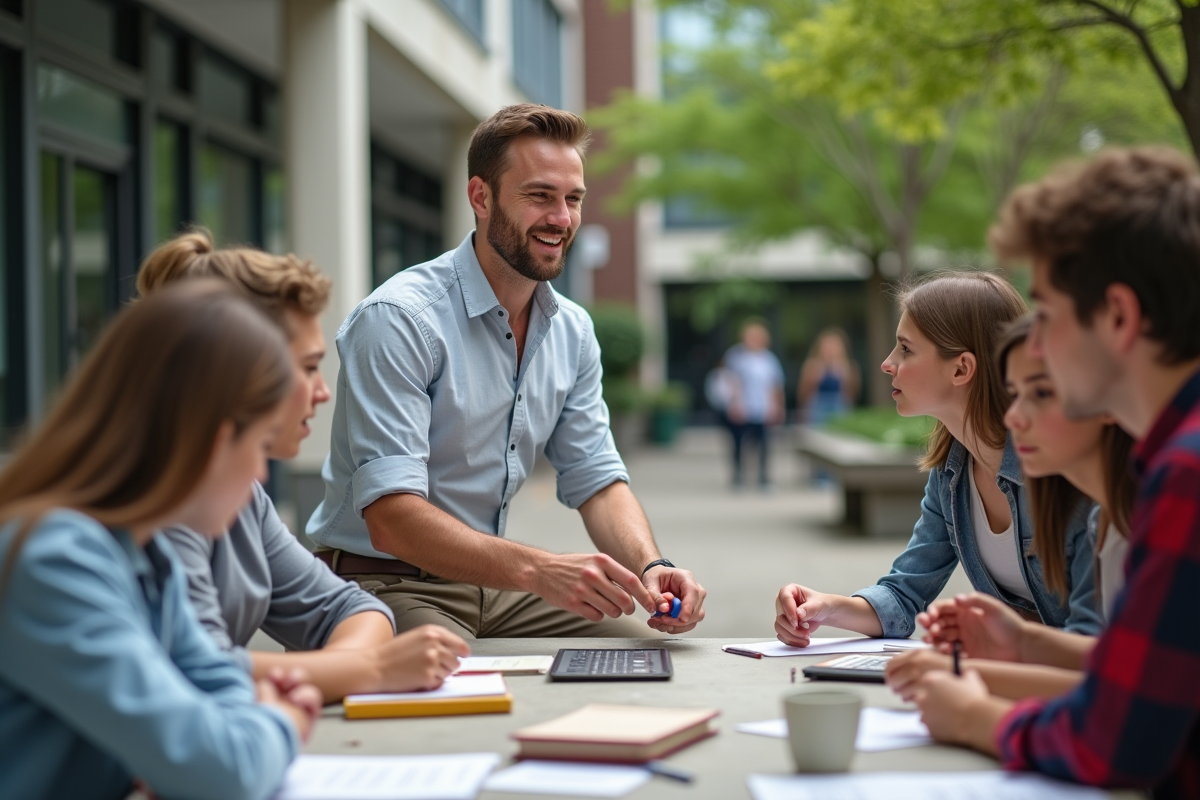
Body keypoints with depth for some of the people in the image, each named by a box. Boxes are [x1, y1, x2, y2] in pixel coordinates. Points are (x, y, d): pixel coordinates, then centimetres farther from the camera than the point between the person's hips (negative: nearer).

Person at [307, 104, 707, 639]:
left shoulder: (572, 331, 7)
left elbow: (596, 480, 6)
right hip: (386, 583, -7)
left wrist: (649, 567, -16)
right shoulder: (399, 319, -20)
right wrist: (539, 570, -41)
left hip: (492, 581, 7)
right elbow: (391, 519, -28)